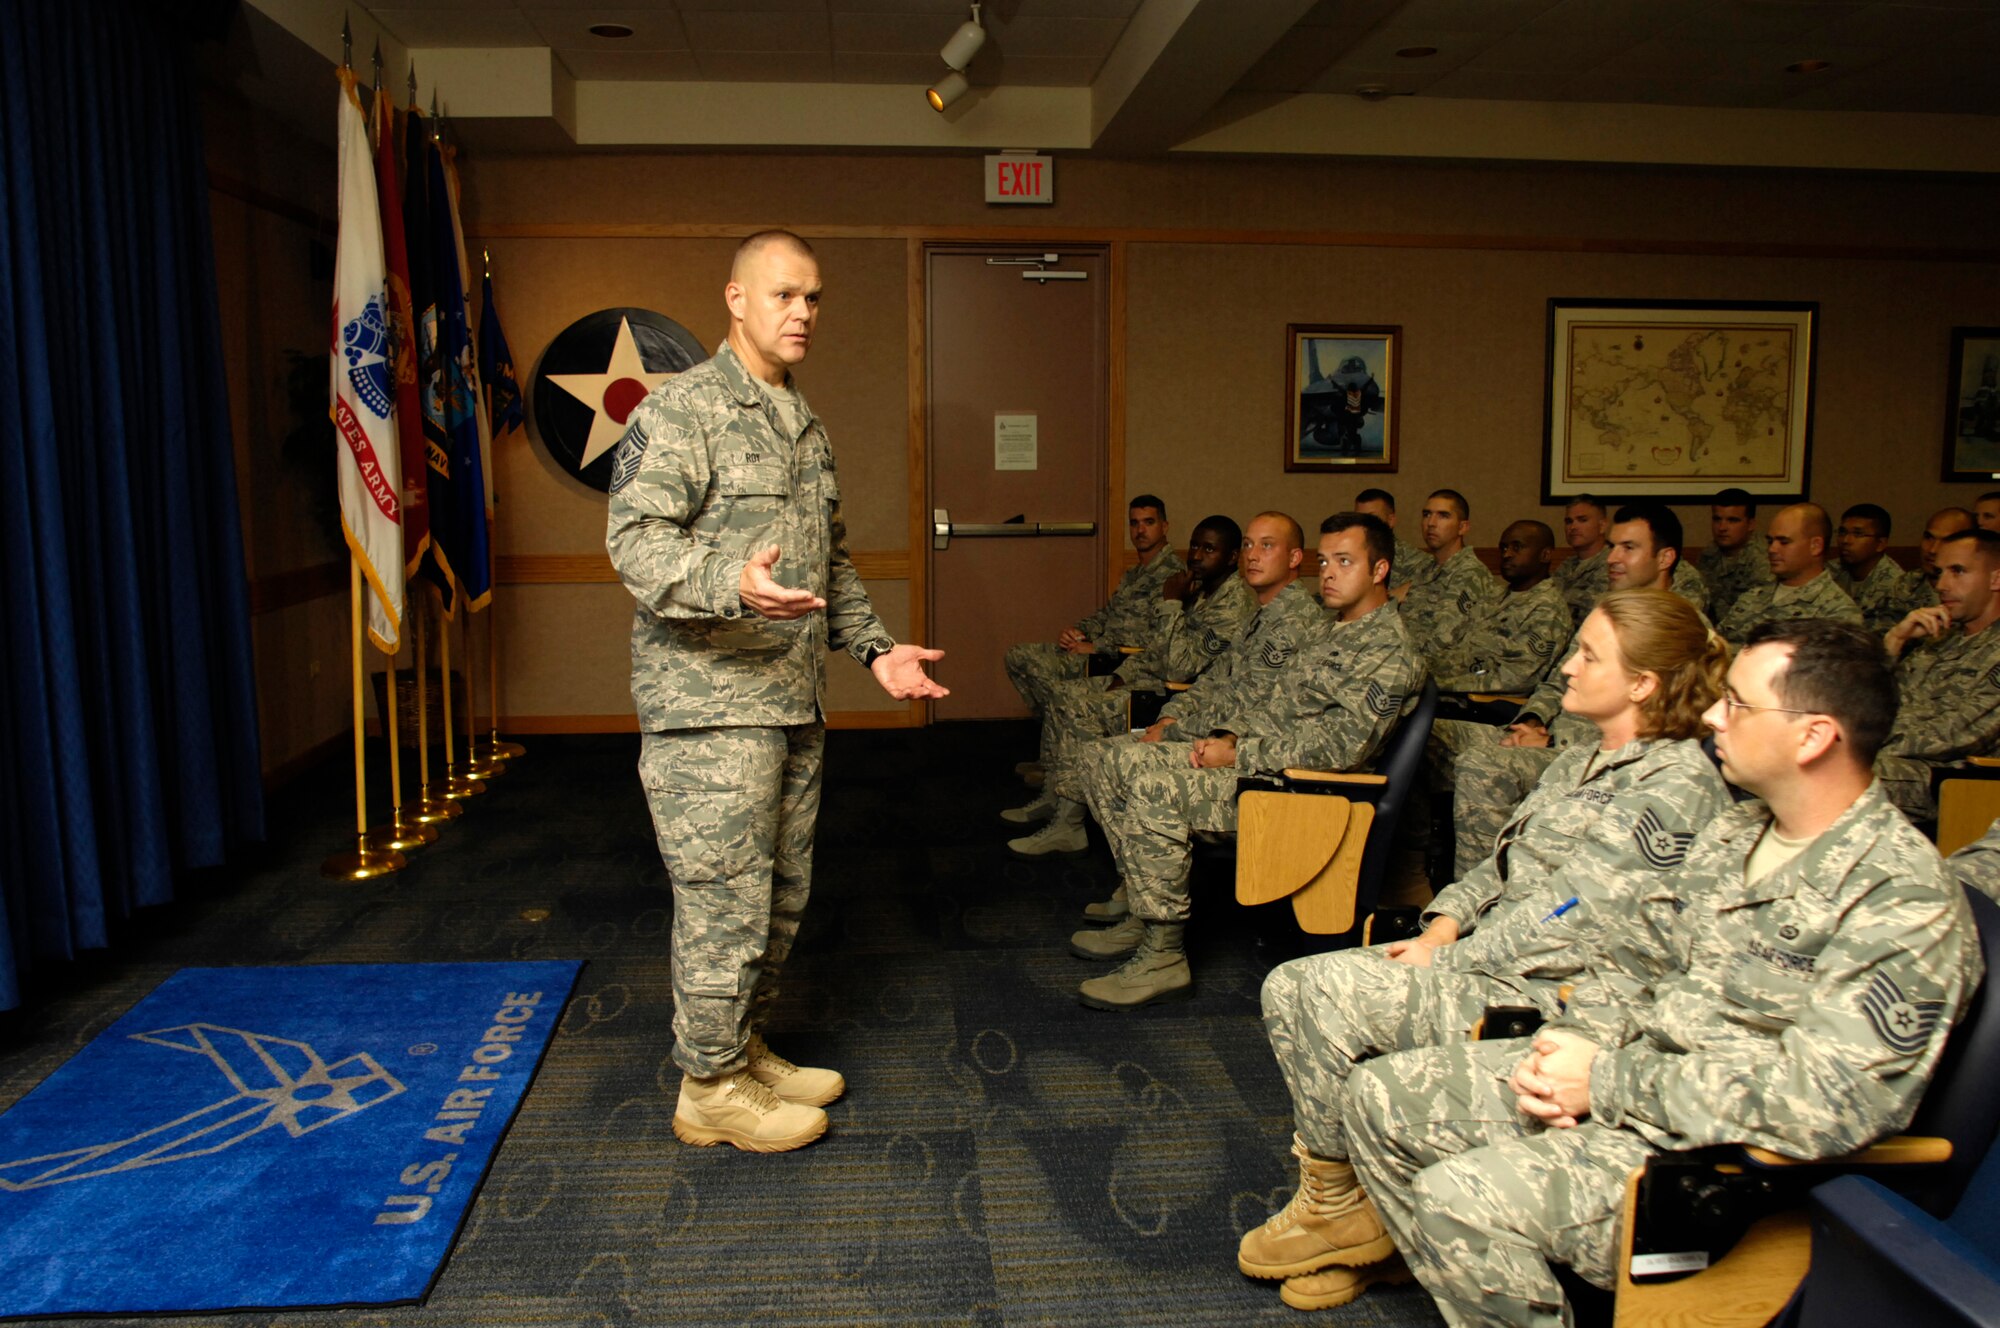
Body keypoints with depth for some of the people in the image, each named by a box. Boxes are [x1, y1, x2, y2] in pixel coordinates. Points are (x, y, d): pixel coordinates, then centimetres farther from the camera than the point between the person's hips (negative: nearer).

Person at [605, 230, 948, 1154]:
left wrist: (875, 649, 13)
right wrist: (732, 584, -36)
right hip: (709, 705, -8)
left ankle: (745, 1050, 32)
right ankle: (710, 1087, 14)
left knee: (779, 895, 15)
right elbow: (635, 538, -19)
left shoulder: (807, 427, 18)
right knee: (724, 899, -2)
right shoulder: (682, 409, -8)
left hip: (794, 702, 9)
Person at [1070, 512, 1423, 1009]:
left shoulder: (1391, 653, -10)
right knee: (1109, 759, 0)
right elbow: (1252, 688, 22)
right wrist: (1175, 719, 8)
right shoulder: (1323, 626, 19)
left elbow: (1342, 744, -21)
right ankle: (1146, 914, 6)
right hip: (1243, 750, 10)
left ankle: (1163, 957, -21)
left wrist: (1240, 753, -20)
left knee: (1151, 781, -30)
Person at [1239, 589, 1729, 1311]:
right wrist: (1444, 926, 0)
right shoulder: (1577, 765, 17)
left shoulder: (1678, 785, -12)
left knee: (1328, 989, -22)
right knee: (1288, 987, -6)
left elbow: (1572, 918, -18)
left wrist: (1443, 961, -14)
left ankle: (1333, 1205, -1)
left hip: (1556, 995, -9)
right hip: (1493, 962, 10)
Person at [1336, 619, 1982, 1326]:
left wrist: (1607, 1083, -21)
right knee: (1381, 1095, 3)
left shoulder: (1906, 903, -19)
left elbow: (1821, 1105, -26)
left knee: (1460, 1196, -27)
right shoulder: (1736, 830, 9)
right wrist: (1579, 1038, -6)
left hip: (1723, 1154, -9)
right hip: (1629, 1068, 9)